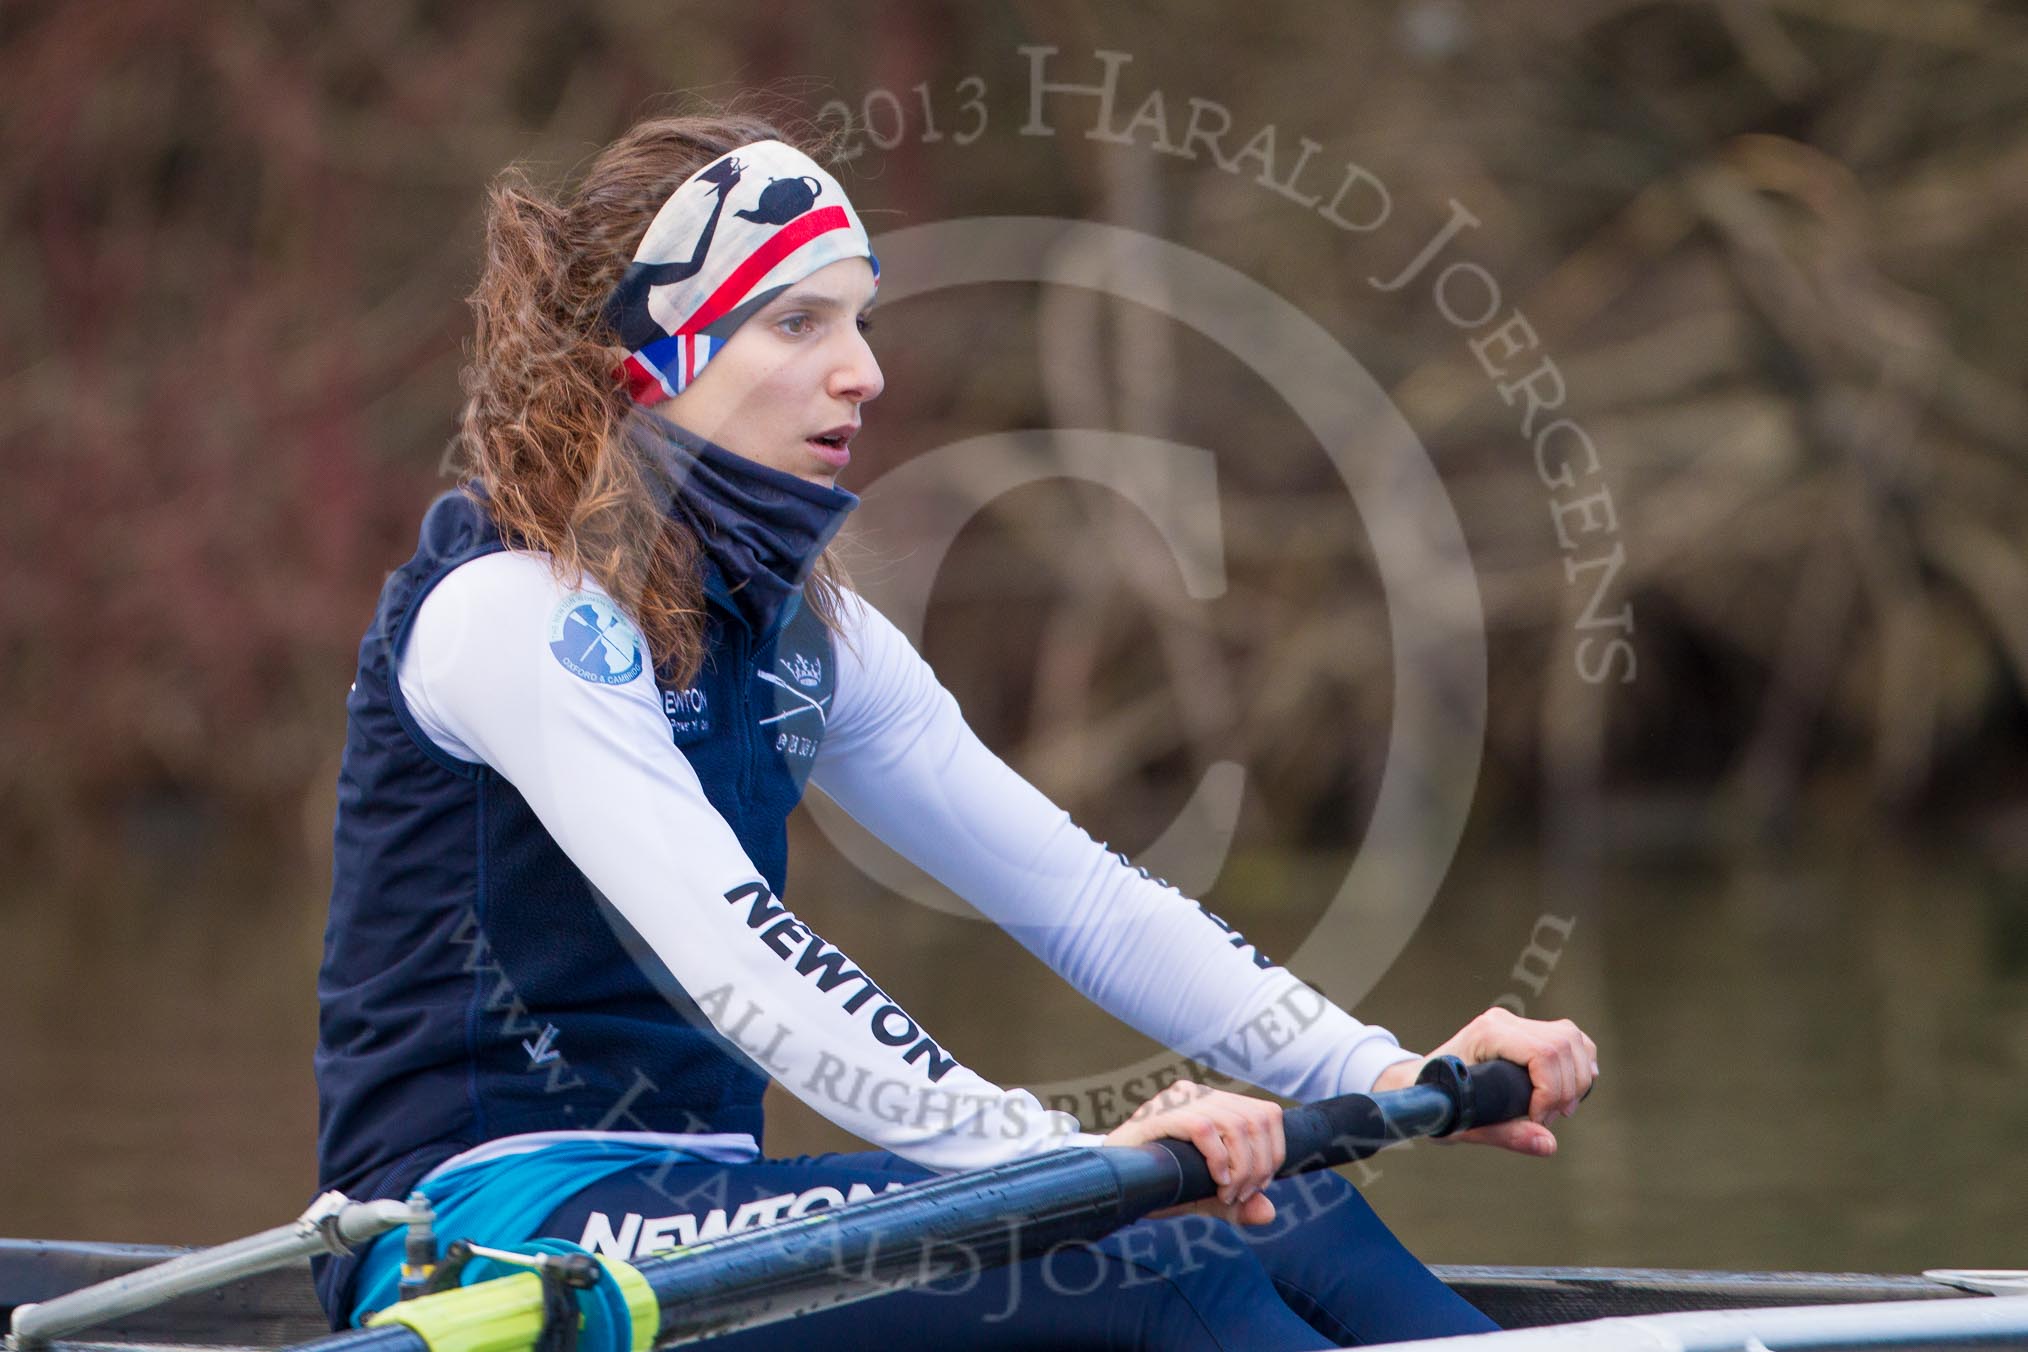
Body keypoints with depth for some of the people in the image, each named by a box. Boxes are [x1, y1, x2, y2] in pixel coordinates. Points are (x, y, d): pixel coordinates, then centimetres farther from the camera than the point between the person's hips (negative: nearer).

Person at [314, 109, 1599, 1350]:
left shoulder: (800, 629, 13)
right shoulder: (515, 609, -13)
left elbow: (1079, 895, 9)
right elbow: (729, 956, -25)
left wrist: (1391, 1075, -4)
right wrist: (1062, 1152, -34)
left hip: (690, 1200, 8)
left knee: (1289, 1216, -13)